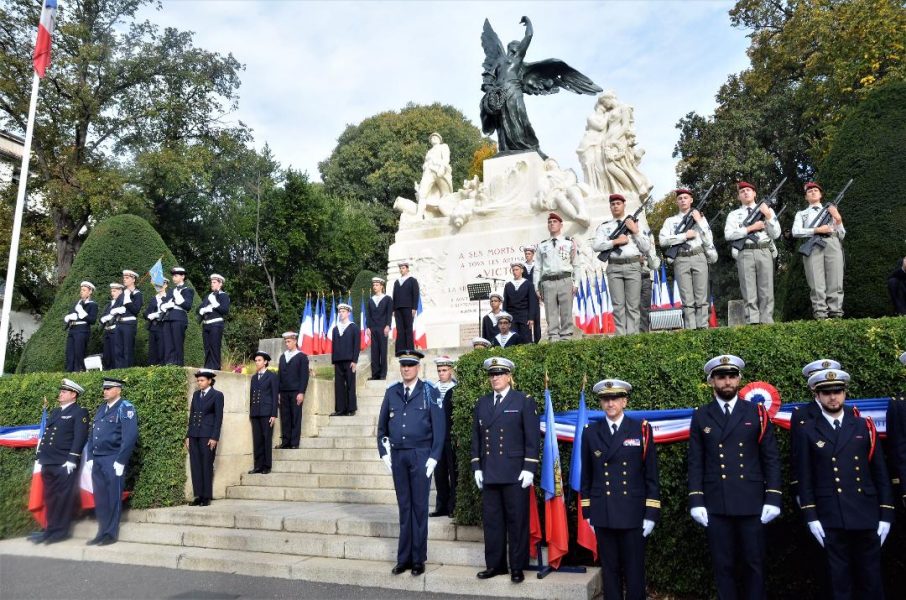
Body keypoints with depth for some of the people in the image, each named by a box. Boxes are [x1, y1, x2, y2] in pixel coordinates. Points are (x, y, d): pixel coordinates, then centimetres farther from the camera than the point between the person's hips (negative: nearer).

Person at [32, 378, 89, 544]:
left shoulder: (79, 412, -4)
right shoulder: (55, 412, 20)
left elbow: (80, 437, -13)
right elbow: (45, 435, 21)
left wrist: (72, 460, -19)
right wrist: (40, 458, 15)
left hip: (65, 464, -8)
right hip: (48, 463, 8)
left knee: (64, 498, -3)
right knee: (50, 498, 12)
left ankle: (61, 531, 5)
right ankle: (51, 530, 20)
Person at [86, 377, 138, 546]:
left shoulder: (126, 408, -7)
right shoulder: (101, 409, 16)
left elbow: (130, 436, -14)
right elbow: (92, 434, 19)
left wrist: (120, 461, -17)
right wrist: (89, 457, 10)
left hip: (113, 460, -7)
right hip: (97, 460, 7)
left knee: (113, 498, -1)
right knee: (100, 498, 10)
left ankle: (111, 534, 7)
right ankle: (102, 533, 18)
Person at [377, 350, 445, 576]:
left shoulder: (429, 392, -3)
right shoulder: (391, 392, 7)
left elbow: (439, 427, -5)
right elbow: (382, 425, 13)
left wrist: (433, 457, -9)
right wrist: (384, 453, 6)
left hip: (421, 455, -3)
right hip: (397, 456, 3)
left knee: (419, 507, 4)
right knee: (404, 507, 10)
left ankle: (418, 559, 13)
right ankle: (403, 558, 17)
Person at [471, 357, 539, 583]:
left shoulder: (524, 402, -1)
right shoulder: (482, 403, 12)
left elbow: (532, 438, -4)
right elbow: (476, 437, 14)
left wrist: (529, 469, -10)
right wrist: (476, 467, 8)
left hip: (515, 473, -4)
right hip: (489, 473, 4)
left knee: (517, 521, 3)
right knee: (491, 520, 9)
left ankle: (517, 567, 14)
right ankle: (494, 564, 21)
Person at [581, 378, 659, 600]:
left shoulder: (642, 429, -1)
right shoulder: (590, 432, 3)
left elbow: (651, 475, -1)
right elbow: (586, 476, 8)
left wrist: (651, 514, -4)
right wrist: (587, 512, 7)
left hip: (633, 513, -1)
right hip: (602, 515, 2)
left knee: (634, 571, 6)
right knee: (609, 570, 10)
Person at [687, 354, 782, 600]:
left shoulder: (757, 413, 4)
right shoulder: (701, 417, 5)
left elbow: (771, 459, 3)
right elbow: (695, 463, 4)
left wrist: (773, 498, -4)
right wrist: (696, 501, -3)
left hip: (752, 503, 0)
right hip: (715, 505, 0)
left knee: (753, 564, 8)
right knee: (723, 566, 8)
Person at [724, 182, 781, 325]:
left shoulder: (767, 210, 18)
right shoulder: (734, 214, 14)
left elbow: (776, 234, 9)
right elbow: (728, 235, -3)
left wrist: (768, 216, -3)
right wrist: (750, 228, -8)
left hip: (765, 252, 1)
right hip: (745, 254, -1)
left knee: (766, 292, -2)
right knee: (749, 293, -5)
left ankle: (767, 322, -1)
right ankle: (752, 323, -7)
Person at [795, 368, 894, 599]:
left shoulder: (864, 426, 7)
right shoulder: (807, 431, 2)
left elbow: (880, 474, 6)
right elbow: (805, 478, 2)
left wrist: (886, 515, 2)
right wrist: (811, 517, -4)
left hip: (867, 516, 1)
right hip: (831, 519, -1)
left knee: (870, 579, 8)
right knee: (839, 581, 6)